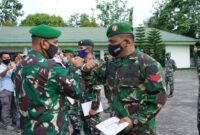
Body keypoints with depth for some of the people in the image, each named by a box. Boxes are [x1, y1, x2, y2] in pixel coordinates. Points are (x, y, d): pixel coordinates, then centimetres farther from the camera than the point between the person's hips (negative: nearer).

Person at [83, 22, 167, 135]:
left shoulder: (147, 64, -14)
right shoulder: (112, 64, 6)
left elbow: (159, 97, -16)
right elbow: (94, 78, 17)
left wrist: (135, 120, -21)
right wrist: (87, 70, -6)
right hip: (117, 126, 6)